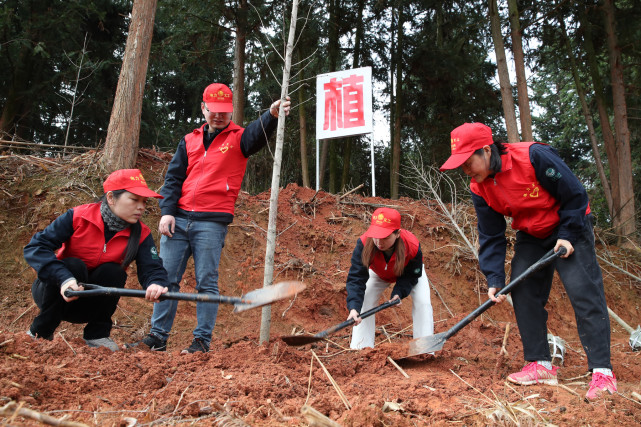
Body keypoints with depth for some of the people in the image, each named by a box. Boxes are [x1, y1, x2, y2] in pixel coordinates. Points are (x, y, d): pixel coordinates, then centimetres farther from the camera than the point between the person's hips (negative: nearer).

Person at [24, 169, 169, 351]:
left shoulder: (141, 234, -11)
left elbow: (152, 269, -22)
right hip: (59, 293, -2)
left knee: (113, 272, -25)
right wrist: (64, 278, -43)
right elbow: (35, 247, -26)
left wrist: (157, 285, -49)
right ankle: (39, 333, -13)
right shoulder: (79, 217, -20)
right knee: (73, 266, -31)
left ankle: (97, 334, -7)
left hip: (91, 303, 2)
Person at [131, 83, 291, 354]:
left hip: (212, 222, -4)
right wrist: (167, 211, 0)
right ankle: (158, 336, 14)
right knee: (166, 277, 5)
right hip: (179, 219, 4)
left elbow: (259, 133, -17)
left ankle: (202, 340, 6)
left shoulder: (238, 138, 6)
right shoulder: (190, 141, 18)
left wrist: (272, 114, -39)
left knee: (206, 282, -3)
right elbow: (173, 178, 14)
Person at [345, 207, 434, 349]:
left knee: (422, 303, -17)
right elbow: (356, 278, -42)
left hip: (409, 272, -1)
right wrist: (353, 308, -55)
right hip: (379, 274, 1)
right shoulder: (364, 244, -43)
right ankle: (360, 348, -3)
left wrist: (398, 293, -38)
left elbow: (411, 275, -23)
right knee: (364, 302, -14)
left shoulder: (413, 246, -42)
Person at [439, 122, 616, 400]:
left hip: (569, 228, -6)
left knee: (584, 292, -14)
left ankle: (602, 371, -10)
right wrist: (494, 279, -14)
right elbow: (490, 236, -6)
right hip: (531, 237, 6)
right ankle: (541, 365, 7)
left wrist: (568, 235, -19)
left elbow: (575, 194, -19)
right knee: (523, 293, -3)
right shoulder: (479, 188, -11)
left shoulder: (534, 156, -29)